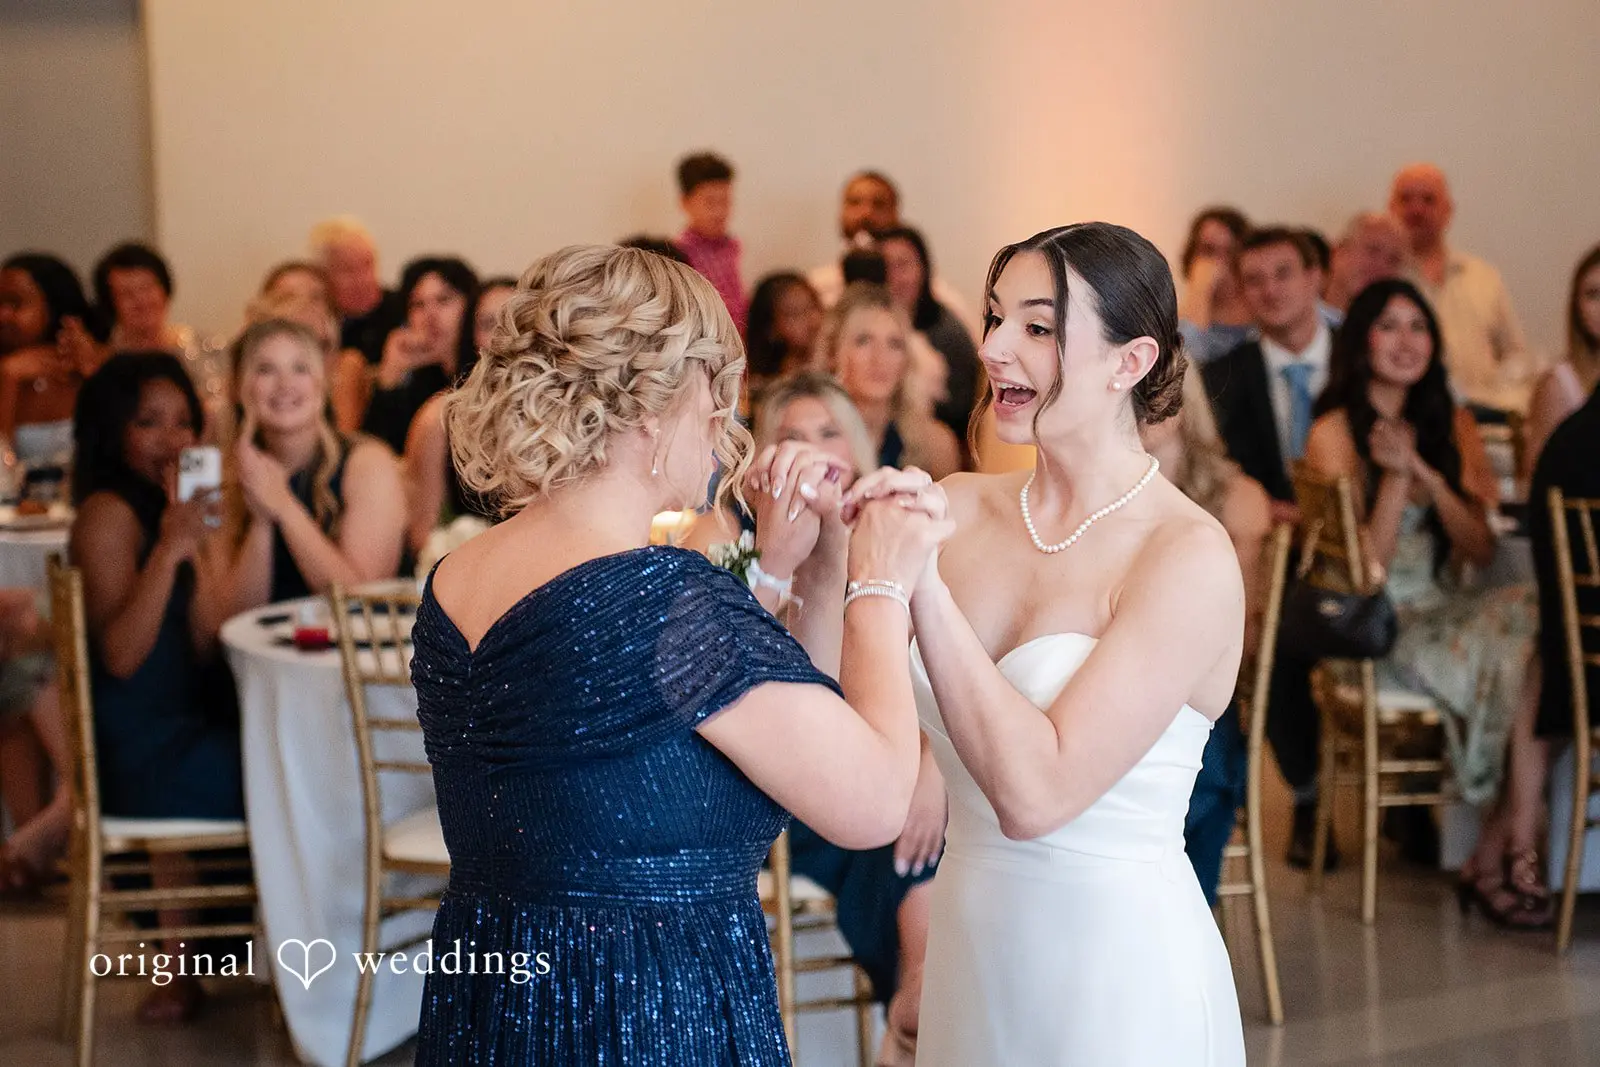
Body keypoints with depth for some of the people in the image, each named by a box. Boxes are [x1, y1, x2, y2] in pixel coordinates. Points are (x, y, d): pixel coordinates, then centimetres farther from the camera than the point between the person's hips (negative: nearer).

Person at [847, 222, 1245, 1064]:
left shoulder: (1191, 556, -16)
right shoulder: (959, 506, -2)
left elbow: (1034, 794, -24)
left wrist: (921, 580, -24)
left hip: (1120, 971, -5)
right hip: (970, 953, 5)